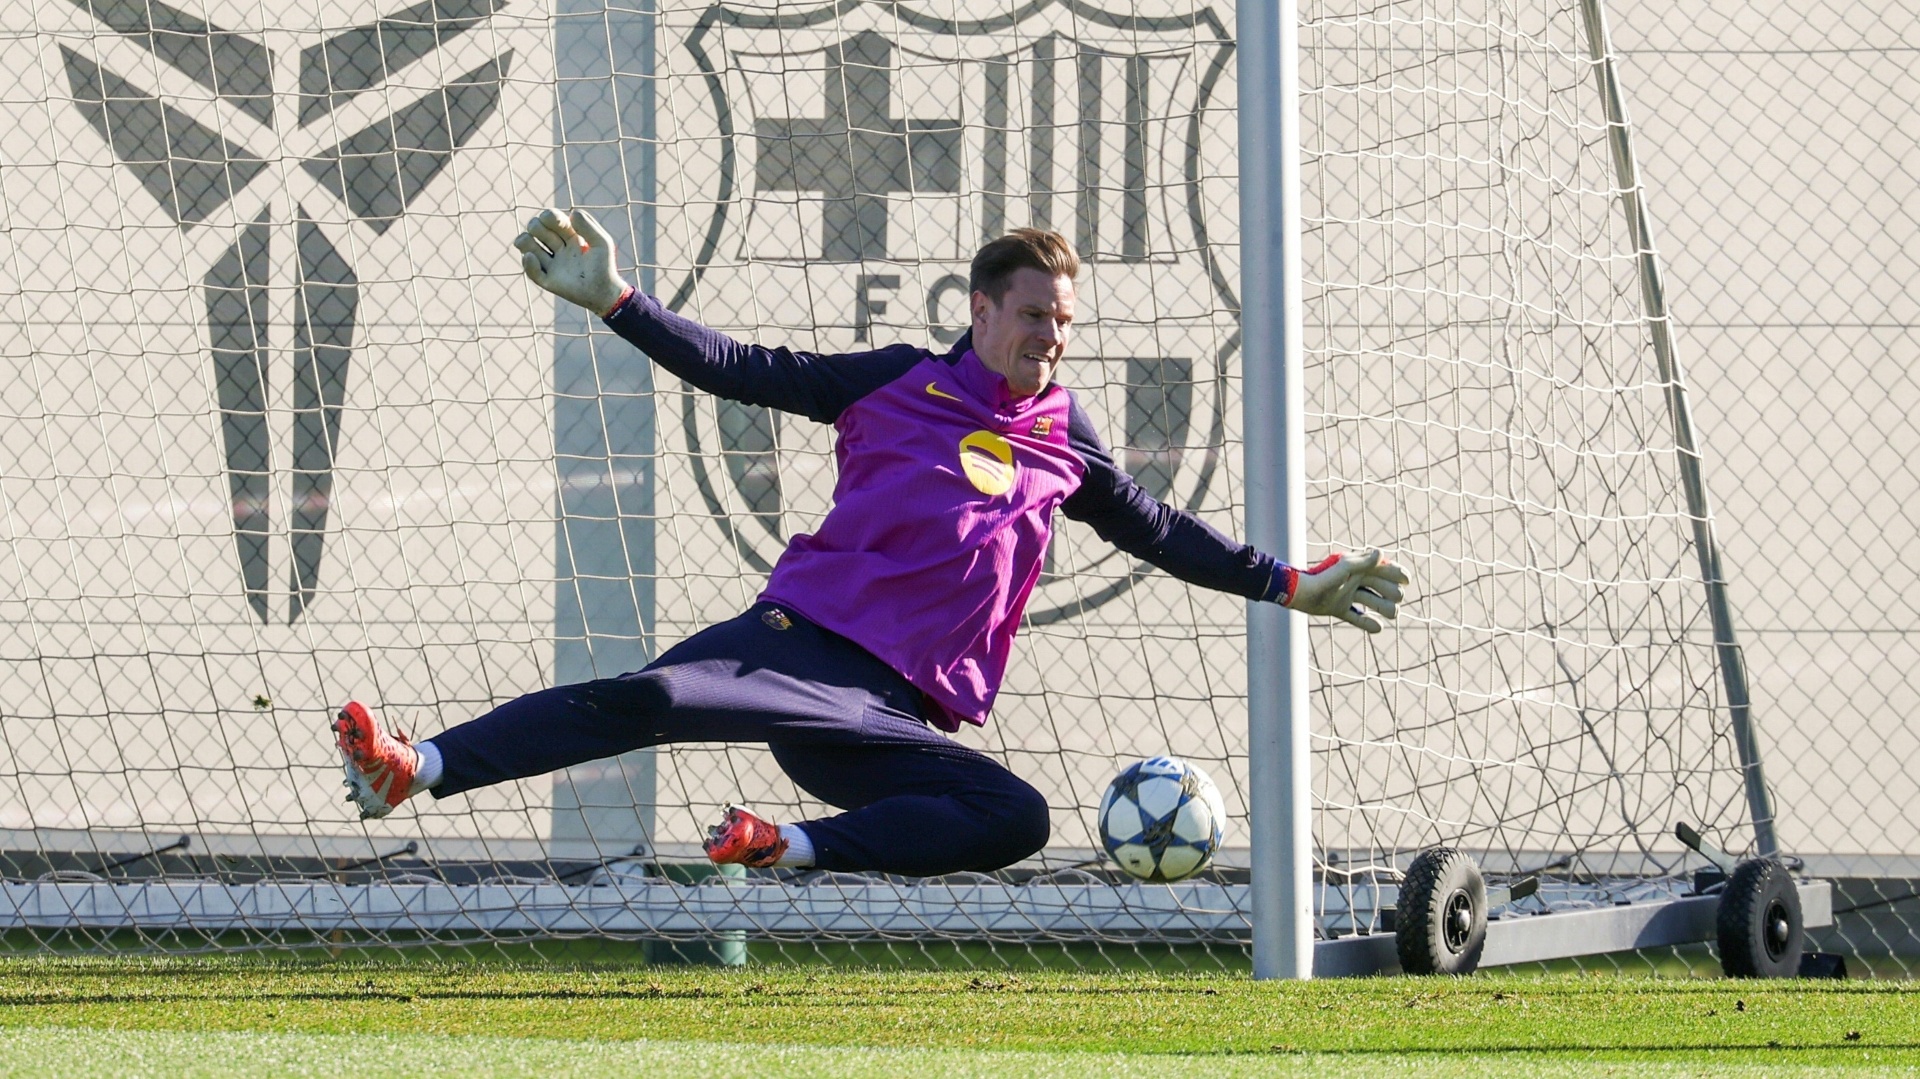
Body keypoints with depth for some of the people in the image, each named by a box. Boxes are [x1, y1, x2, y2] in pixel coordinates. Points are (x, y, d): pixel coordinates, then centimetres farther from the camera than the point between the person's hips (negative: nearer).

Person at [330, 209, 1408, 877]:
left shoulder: (1065, 440, 19)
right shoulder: (903, 383, 9)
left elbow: (1159, 531, 30)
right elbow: (744, 369, 5)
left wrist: (1290, 584, 25)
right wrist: (614, 301, -6)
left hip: (898, 717, 4)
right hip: (799, 646, -4)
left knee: (1018, 817, -24)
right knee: (652, 696, -33)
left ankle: (791, 847, -25)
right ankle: (413, 769, -39)